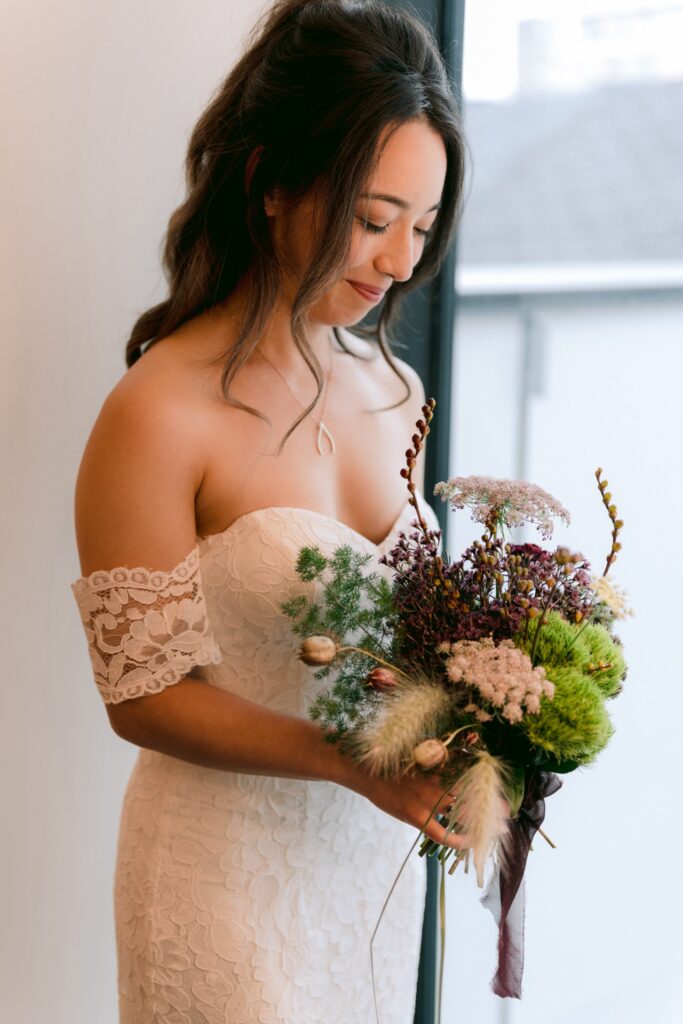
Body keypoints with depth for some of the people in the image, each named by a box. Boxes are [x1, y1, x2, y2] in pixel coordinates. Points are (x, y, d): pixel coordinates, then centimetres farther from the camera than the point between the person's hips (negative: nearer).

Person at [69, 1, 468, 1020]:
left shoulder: (393, 390, 2)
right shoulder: (160, 414, -19)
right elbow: (144, 694, -16)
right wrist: (350, 757, -27)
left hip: (377, 848, 6)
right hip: (231, 867, -6)